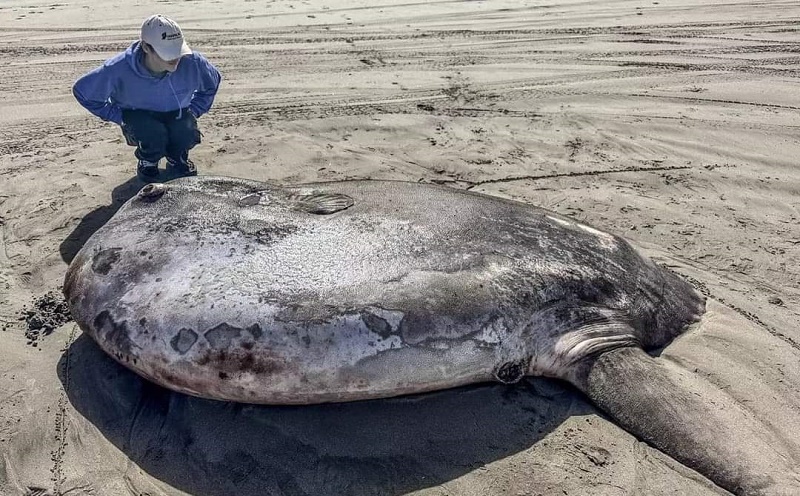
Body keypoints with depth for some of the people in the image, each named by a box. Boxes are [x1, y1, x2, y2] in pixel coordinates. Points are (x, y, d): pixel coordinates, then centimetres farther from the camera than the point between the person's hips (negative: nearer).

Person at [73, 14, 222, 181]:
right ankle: (147, 161, 4)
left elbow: (213, 81, 0)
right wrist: (119, 117, -13)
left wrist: (193, 111, -7)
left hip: (177, 114, 2)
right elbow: (82, 90, -12)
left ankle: (176, 158, 8)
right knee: (154, 135, -34)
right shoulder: (119, 69, -30)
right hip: (138, 114, -1)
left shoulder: (191, 62, -26)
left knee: (186, 134, -30)